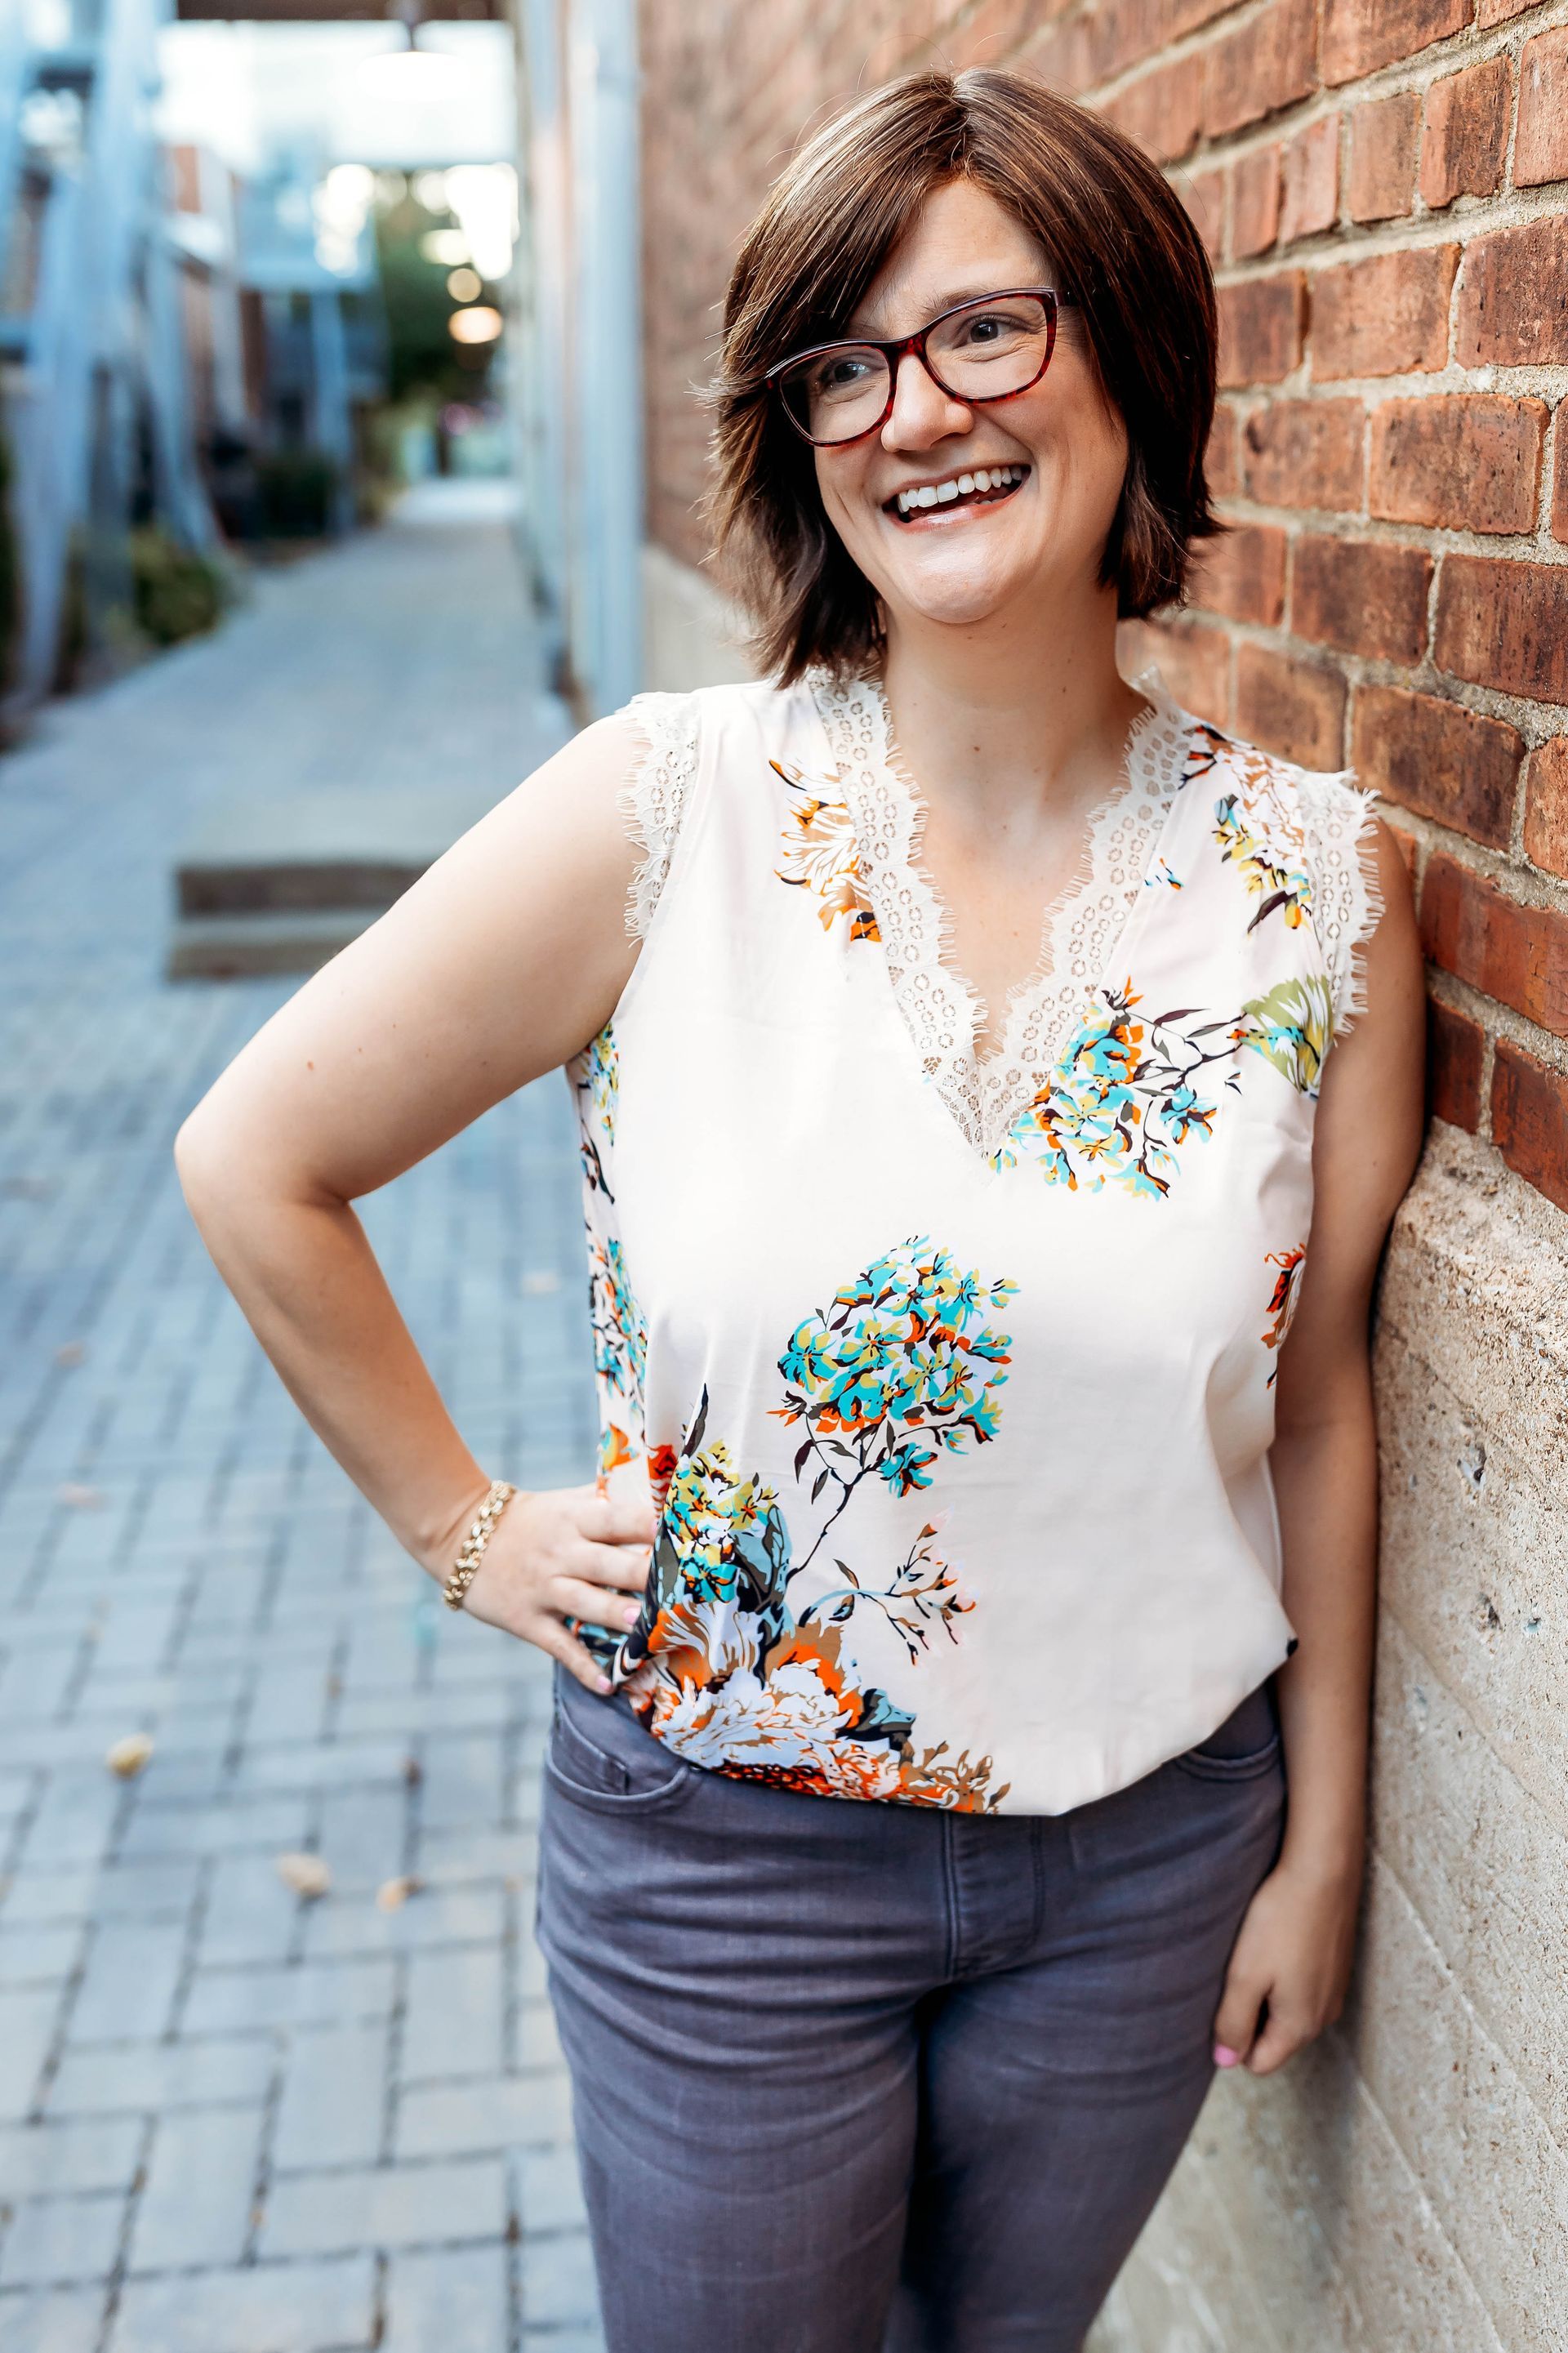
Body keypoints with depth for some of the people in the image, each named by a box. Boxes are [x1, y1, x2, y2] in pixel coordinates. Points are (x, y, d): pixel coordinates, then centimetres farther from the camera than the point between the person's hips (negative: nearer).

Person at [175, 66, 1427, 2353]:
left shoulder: (1322, 876, -9)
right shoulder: (670, 811, -16)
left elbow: (1317, 1404, -1)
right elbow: (255, 1158, -6)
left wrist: (1322, 1841, 5)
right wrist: (466, 1528, -3)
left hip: (1152, 1856, 2)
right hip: (725, 1845, -1)